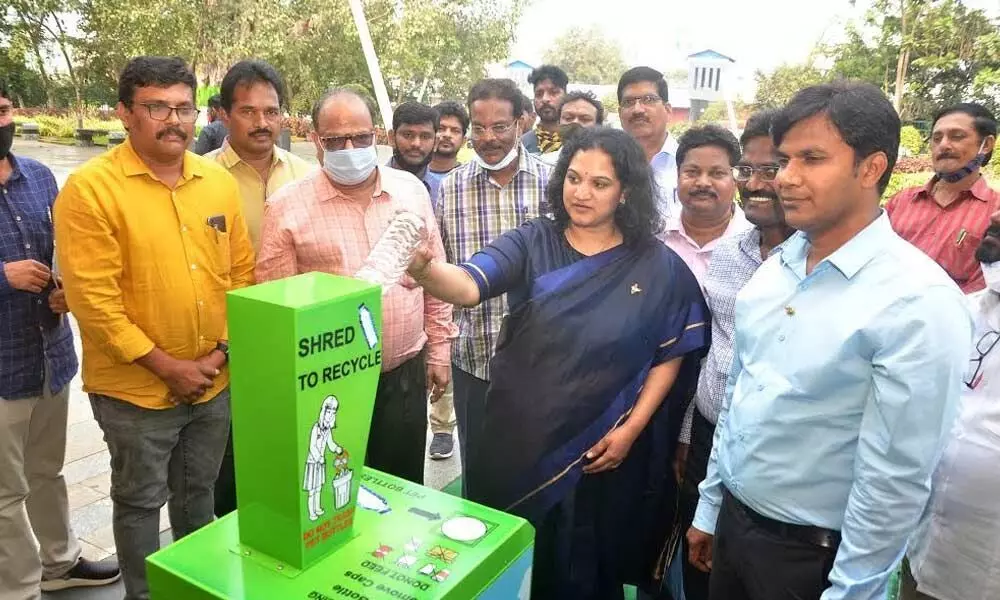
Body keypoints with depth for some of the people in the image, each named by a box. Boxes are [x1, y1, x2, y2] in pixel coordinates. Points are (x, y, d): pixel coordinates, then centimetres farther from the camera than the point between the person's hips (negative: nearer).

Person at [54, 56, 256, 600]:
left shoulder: (220, 182, 1)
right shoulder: (89, 188, -14)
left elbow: (242, 274, 5)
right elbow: (93, 300, -17)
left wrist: (221, 351, -5)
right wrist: (167, 367, -16)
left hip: (216, 383, 5)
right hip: (136, 390, -4)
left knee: (198, 493, 22)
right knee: (141, 502, 14)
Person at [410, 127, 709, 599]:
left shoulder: (659, 267, -5)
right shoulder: (531, 243, -6)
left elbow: (670, 357, 1)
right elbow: (468, 286, -21)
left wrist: (631, 428, -8)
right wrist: (424, 269, -43)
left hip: (599, 451, -1)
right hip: (519, 440, 1)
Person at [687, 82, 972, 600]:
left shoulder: (920, 303, -21)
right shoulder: (773, 270, -1)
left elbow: (895, 480, -19)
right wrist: (710, 507, 11)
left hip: (813, 554, -6)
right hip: (733, 519, 6)